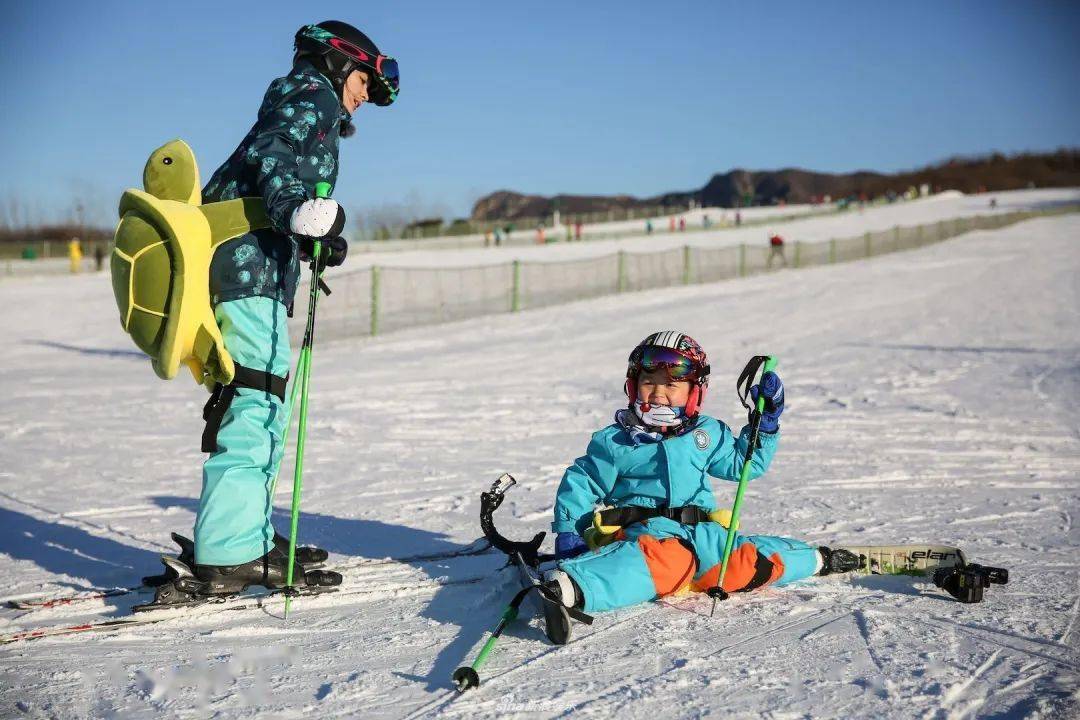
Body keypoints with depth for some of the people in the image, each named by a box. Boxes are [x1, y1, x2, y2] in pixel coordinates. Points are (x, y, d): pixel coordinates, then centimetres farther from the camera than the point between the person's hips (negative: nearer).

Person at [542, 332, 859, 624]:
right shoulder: (613, 442, 6)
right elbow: (580, 486, 9)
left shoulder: (708, 434, 18)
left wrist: (766, 421, 12)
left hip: (700, 533, 5)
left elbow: (743, 463, 25)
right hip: (642, 529, -5)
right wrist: (568, 535, -2)